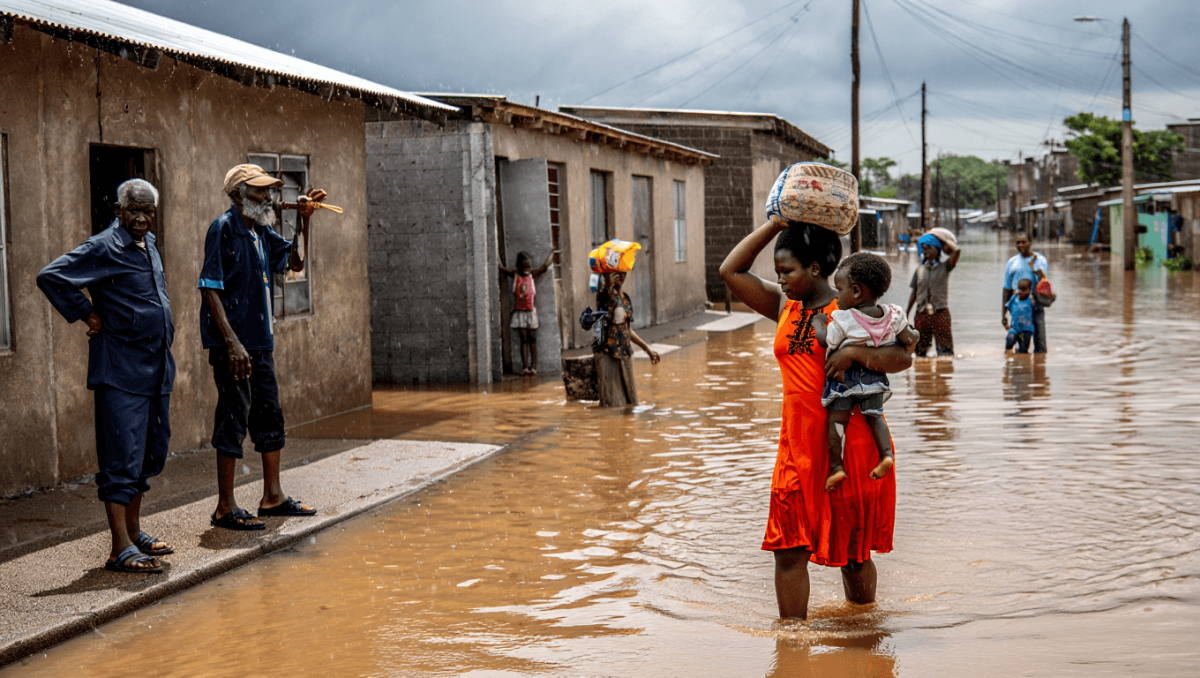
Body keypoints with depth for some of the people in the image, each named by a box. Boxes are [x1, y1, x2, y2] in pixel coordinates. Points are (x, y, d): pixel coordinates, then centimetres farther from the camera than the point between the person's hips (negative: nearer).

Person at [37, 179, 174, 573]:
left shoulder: (149, 246, 14)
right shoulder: (104, 248, -11)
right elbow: (51, 277, -18)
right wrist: (87, 315, -13)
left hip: (156, 367, 9)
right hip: (121, 368, -9)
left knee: (149, 451, 14)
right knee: (122, 455, -9)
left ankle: (134, 532, 26)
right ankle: (121, 549, -9)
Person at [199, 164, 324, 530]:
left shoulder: (262, 232, 13)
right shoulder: (223, 229, -11)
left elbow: (297, 262, 24)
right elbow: (210, 288, -16)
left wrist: (304, 220, 10)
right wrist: (232, 342, -22)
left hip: (261, 341, 9)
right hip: (233, 343, -9)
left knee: (269, 415, 15)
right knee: (233, 420, -4)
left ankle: (273, 496, 26)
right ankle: (225, 507, 3)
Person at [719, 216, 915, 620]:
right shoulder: (783, 305, 9)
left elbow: (902, 358, -12)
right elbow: (730, 271, 8)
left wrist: (854, 353, -28)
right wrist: (775, 225, 4)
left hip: (852, 447, -4)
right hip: (798, 447, 4)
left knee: (852, 552, 8)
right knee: (789, 550, -2)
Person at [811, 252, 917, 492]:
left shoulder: (842, 321, -17)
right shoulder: (892, 315, -5)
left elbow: (826, 342, -6)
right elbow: (909, 340, -1)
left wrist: (818, 323, 11)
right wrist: (915, 334, 22)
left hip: (845, 377, -4)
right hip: (875, 377, 4)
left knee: (836, 420, 3)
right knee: (874, 416, 17)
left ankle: (836, 466, 0)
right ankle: (886, 453, -2)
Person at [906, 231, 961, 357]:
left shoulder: (944, 267, 2)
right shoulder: (919, 270, 9)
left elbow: (957, 250, -14)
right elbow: (914, 293, 13)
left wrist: (944, 240, -1)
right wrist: (907, 313, 13)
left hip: (941, 314, -3)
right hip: (922, 314, 3)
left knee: (945, 351, -6)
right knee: (920, 349, 7)